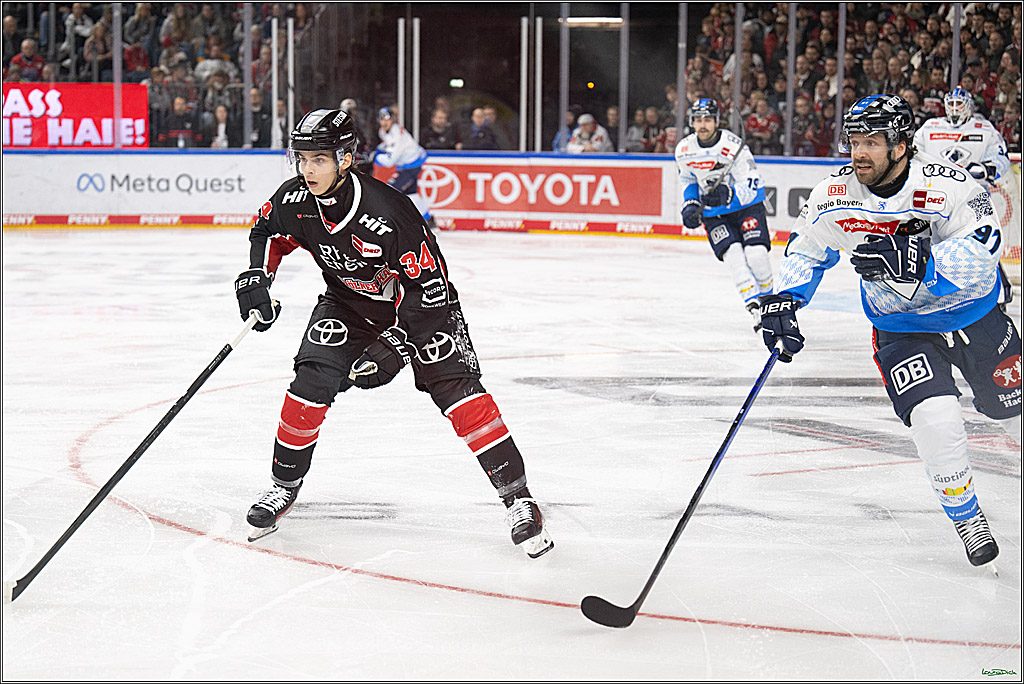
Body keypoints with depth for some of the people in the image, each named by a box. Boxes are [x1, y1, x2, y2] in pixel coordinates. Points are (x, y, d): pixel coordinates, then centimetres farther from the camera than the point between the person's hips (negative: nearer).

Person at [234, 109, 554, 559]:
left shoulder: (387, 214, -35)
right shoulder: (294, 201, -17)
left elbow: (429, 286, -30)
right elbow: (267, 231, 8)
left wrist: (395, 343, -33)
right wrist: (256, 279, -7)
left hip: (419, 300, -5)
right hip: (348, 301, 5)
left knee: (455, 387, -18)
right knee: (312, 381, -13)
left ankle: (517, 497, -14)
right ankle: (284, 486, 7)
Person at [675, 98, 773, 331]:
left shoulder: (734, 146, -21)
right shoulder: (684, 150, -5)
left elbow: (752, 187, -23)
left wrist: (728, 195, -40)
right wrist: (690, 205, -2)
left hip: (746, 206, -3)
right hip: (713, 214, 3)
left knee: (756, 254, -19)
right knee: (733, 255, -20)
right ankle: (755, 311, -23)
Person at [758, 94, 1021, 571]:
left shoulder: (949, 186, -28)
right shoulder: (836, 195, -16)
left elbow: (977, 258, -39)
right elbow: (804, 250, 1)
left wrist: (915, 262, -51)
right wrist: (783, 301, -14)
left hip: (974, 316, -1)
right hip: (901, 329, 1)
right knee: (935, 419, -21)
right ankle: (965, 516, 3)